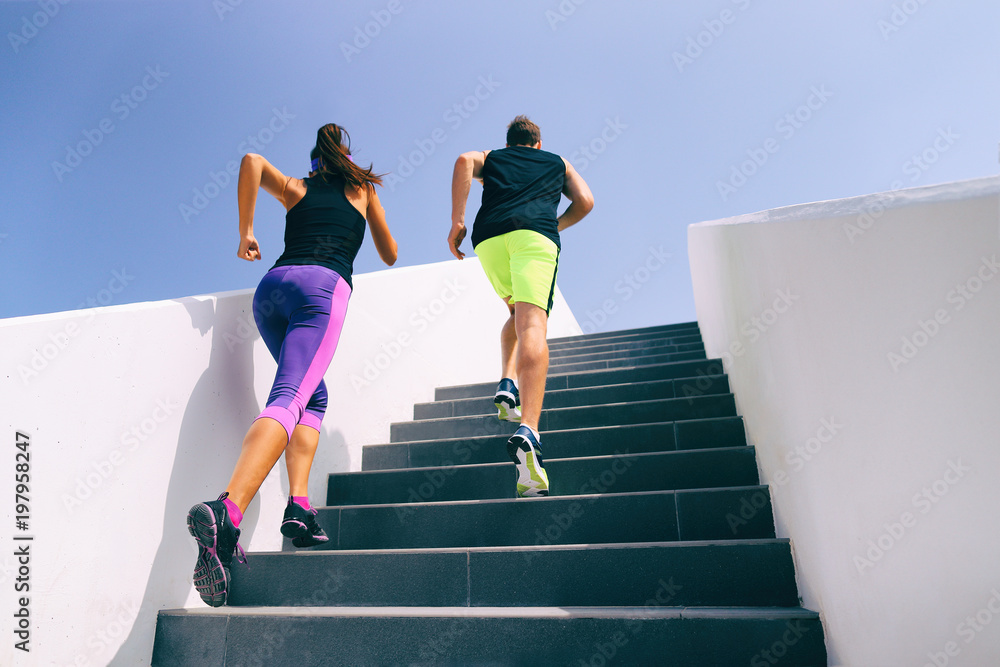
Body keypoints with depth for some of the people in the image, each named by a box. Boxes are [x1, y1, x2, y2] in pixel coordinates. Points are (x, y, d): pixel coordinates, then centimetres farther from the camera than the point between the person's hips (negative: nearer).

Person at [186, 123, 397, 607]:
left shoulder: (295, 188, 29)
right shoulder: (362, 189, 27)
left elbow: (252, 161, 8)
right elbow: (390, 257, 33)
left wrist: (246, 232, 12)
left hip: (272, 283, 4)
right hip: (323, 285, -4)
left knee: (313, 396, 15)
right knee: (287, 401, -20)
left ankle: (298, 506, 0)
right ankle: (225, 511, -41)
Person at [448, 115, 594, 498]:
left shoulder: (491, 157, 33)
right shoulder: (558, 162, 35)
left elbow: (464, 162, 9)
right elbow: (585, 202, 19)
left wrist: (457, 220, 2)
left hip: (489, 236, 2)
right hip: (535, 232, -2)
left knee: (518, 314, 25)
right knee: (533, 326, -19)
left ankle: (507, 383, 1)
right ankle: (527, 430, -38)